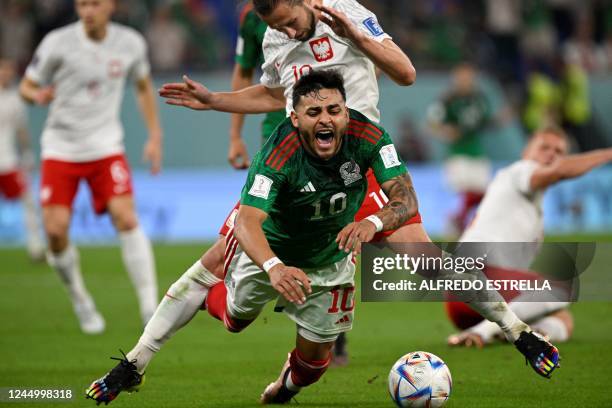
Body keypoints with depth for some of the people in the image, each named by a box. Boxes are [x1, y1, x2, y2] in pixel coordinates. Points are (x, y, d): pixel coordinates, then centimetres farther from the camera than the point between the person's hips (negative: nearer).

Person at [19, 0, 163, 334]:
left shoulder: (130, 43, -2)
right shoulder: (58, 43, -10)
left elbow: (143, 86, 17)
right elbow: (26, 86, 0)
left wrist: (154, 136, 12)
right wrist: (38, 95, -25)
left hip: (105, 146, 1)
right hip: (61, 148, 0)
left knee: (126, 218, -18)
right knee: (55, 229, -11)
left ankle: (150, 309, -14)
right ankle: (80, 300, 15)